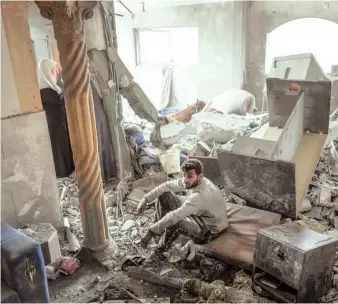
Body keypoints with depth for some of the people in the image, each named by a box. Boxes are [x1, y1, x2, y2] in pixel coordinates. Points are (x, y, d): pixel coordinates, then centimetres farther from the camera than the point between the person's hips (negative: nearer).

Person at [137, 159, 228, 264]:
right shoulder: (192, 181, -13)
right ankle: (159, 231, 13)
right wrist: (146, 199, -9)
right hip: (197, 214, 9)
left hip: (209, 230, -8)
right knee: (164, 195, 2)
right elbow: (167, 186, -2)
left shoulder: (201, 195, -38)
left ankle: (159, 253, -9)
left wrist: (150, 232, -38)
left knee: (175, 221, -37)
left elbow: (175, 216, -42)